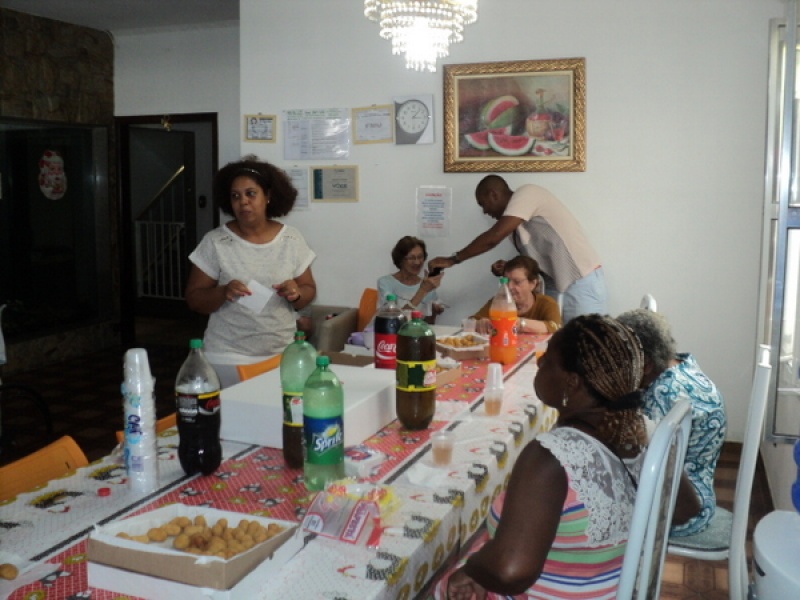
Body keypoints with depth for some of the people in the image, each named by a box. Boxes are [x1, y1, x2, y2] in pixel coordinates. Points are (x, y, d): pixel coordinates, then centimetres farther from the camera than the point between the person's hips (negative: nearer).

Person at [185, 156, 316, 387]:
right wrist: (223, 292, -21)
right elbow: (194, 299, -3)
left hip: (281, 354, 2)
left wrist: (296, 294, -14)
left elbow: (309, 289, 8)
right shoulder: (215, 242, -6)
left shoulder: (291, 239, 0)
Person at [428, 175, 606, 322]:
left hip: (581, 281, -9)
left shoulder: (526, 194, -10)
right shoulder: (518, 222, 17)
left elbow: (493, 237, -19)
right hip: (558, 284, 9)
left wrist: (452, 259, -11)